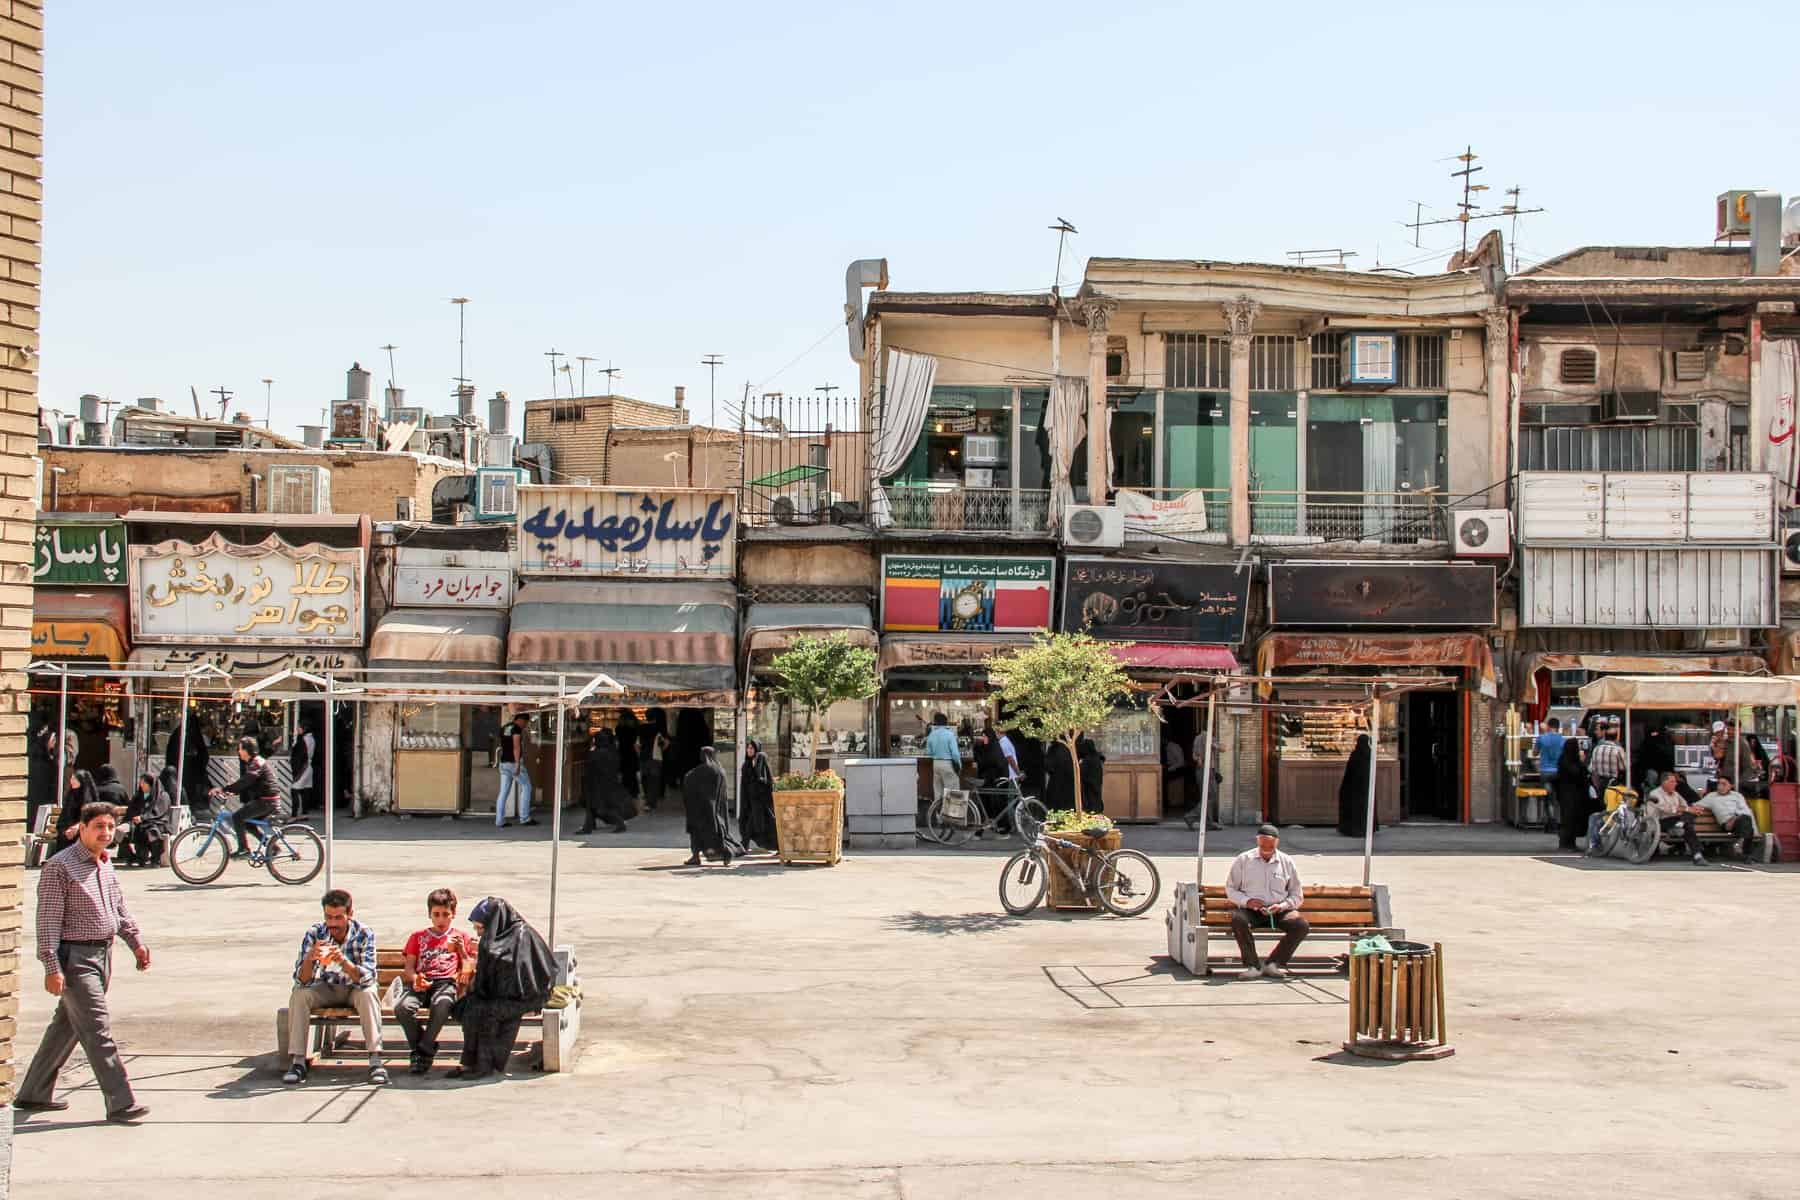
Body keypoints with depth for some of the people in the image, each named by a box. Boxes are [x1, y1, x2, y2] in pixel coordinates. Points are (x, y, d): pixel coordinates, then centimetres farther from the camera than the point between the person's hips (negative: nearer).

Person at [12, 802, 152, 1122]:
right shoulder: (60, 867, -12)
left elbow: (119, 907, 24)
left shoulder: (106, 864, 12)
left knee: (66, 1027, 16)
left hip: (102, 954, 8)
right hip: (75, 957, -8)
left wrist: (136, 940, 15)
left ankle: (34, 1094, 28)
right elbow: (48, 920, -15)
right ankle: (120, 1104, -9)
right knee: (98, 1029, -9)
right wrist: (52, 967, -20)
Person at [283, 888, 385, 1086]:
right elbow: (302, 981, -21)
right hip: (326, 990, 2)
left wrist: (343, 961, -48)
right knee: (298, 995, -25)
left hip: (355, 990, -2)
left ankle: (375, 1061, -36)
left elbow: (368, 977, -30)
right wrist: (309, 959, -42)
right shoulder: (314, 934, -16)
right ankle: (298, 1062, -24)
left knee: (368, 994, -33)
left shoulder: (364, 934, -20)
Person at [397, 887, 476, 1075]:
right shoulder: (418, 937, 25)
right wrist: (415, 979, -9)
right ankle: (419, 1048, -10)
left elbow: (469, 969, 15)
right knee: (402, 1007, -32)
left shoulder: (460, 937, 21)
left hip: (446, 983, -2)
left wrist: (461, 949, -1)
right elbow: (409, 968, 14)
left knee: (441, 1006, -39)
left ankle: (423, 1051, -21)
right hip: (421, 984, 2)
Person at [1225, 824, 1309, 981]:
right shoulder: (1243, 860, 5)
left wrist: (1282, 906, -10)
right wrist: (1247, 901, -13)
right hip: (1250, 909, -1)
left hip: (1278, 910, 1)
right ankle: (1252, 966, -26)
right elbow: (1230, 889, 7)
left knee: (1302, 926, -27)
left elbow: (1297, 896, 11)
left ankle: (1274, 964, -17)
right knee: (1238, 919, -36)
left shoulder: (1287, 862, 9)